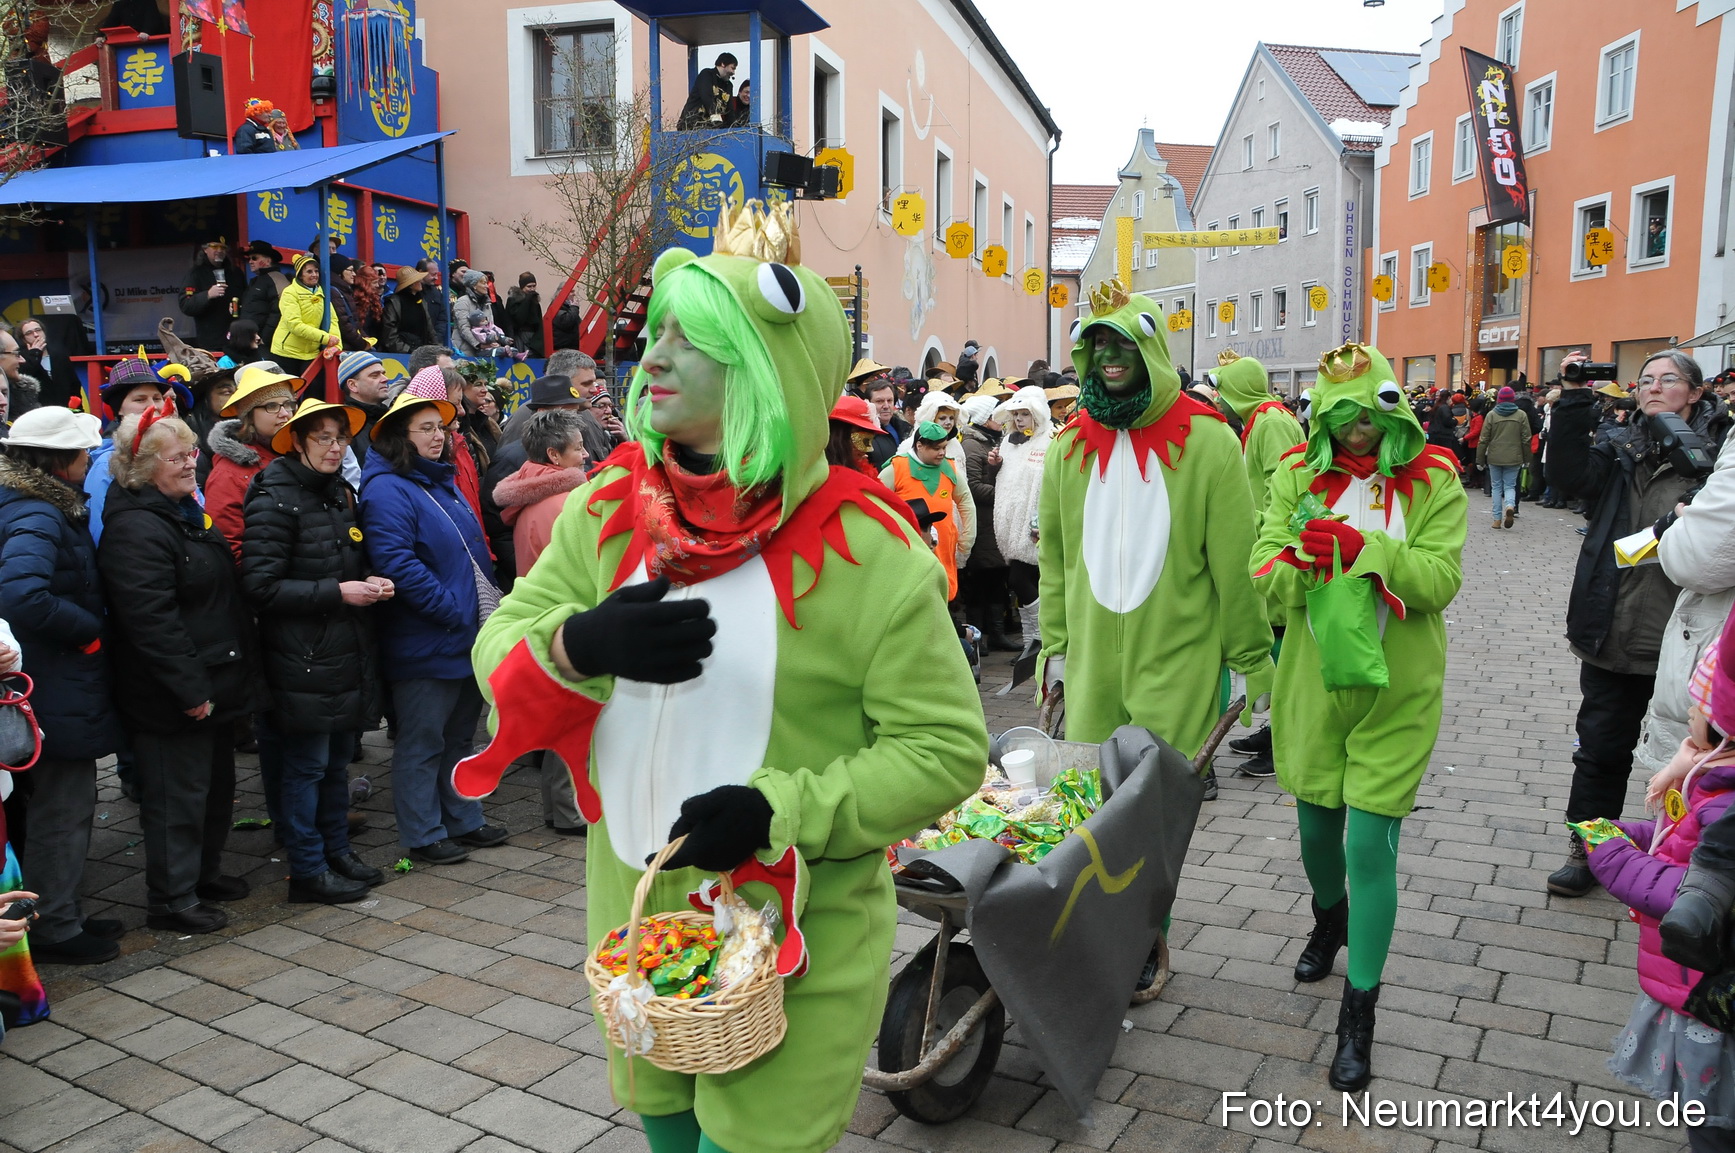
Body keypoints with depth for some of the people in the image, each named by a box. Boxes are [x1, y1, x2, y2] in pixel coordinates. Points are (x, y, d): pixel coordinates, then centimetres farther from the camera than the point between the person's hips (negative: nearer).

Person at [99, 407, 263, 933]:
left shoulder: (184, 511, 13)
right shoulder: (135, 529, -21)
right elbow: (152, 620, -26)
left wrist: (240, 668, 21)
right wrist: (191, 689, -24)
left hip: (211, 686, 10)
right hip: (171, 698, -10)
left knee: (216, 784, 21)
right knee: (177, 795, 2)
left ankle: (203, 872, 37)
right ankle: (171, 899, 16)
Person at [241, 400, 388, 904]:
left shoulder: (340, 494, 14)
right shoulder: (275, 500, -12)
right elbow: (261, 586, -18)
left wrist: (369, 582, 4)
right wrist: (338, 592, -19)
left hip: (349, 653, 8)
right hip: (303, 659, -8)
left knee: (339, 759, 16)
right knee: (307, 766, 1)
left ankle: (337, 851, 29)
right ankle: (307, 871, 13)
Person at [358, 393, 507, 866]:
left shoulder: (442, 482, 14)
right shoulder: (386, 490, -15)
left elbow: (474, 548, 22)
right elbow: (397, 565, -24)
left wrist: (489, 605, 10)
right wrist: (454, 611, -21)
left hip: (468, 638, 9)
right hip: (425, 644, -9)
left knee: (460, 736, 19)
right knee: (421, 742, 4)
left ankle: (463, 820, 31)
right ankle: (423, 835, 15)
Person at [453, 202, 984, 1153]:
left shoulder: (865, 551, -18)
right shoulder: (609, 509, -4)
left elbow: (946, 747, -15)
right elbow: (500, 643, -1)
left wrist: (784, 809, -25)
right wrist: (582, 642, -24)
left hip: (798, 935, -5)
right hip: (632, 908, 5)